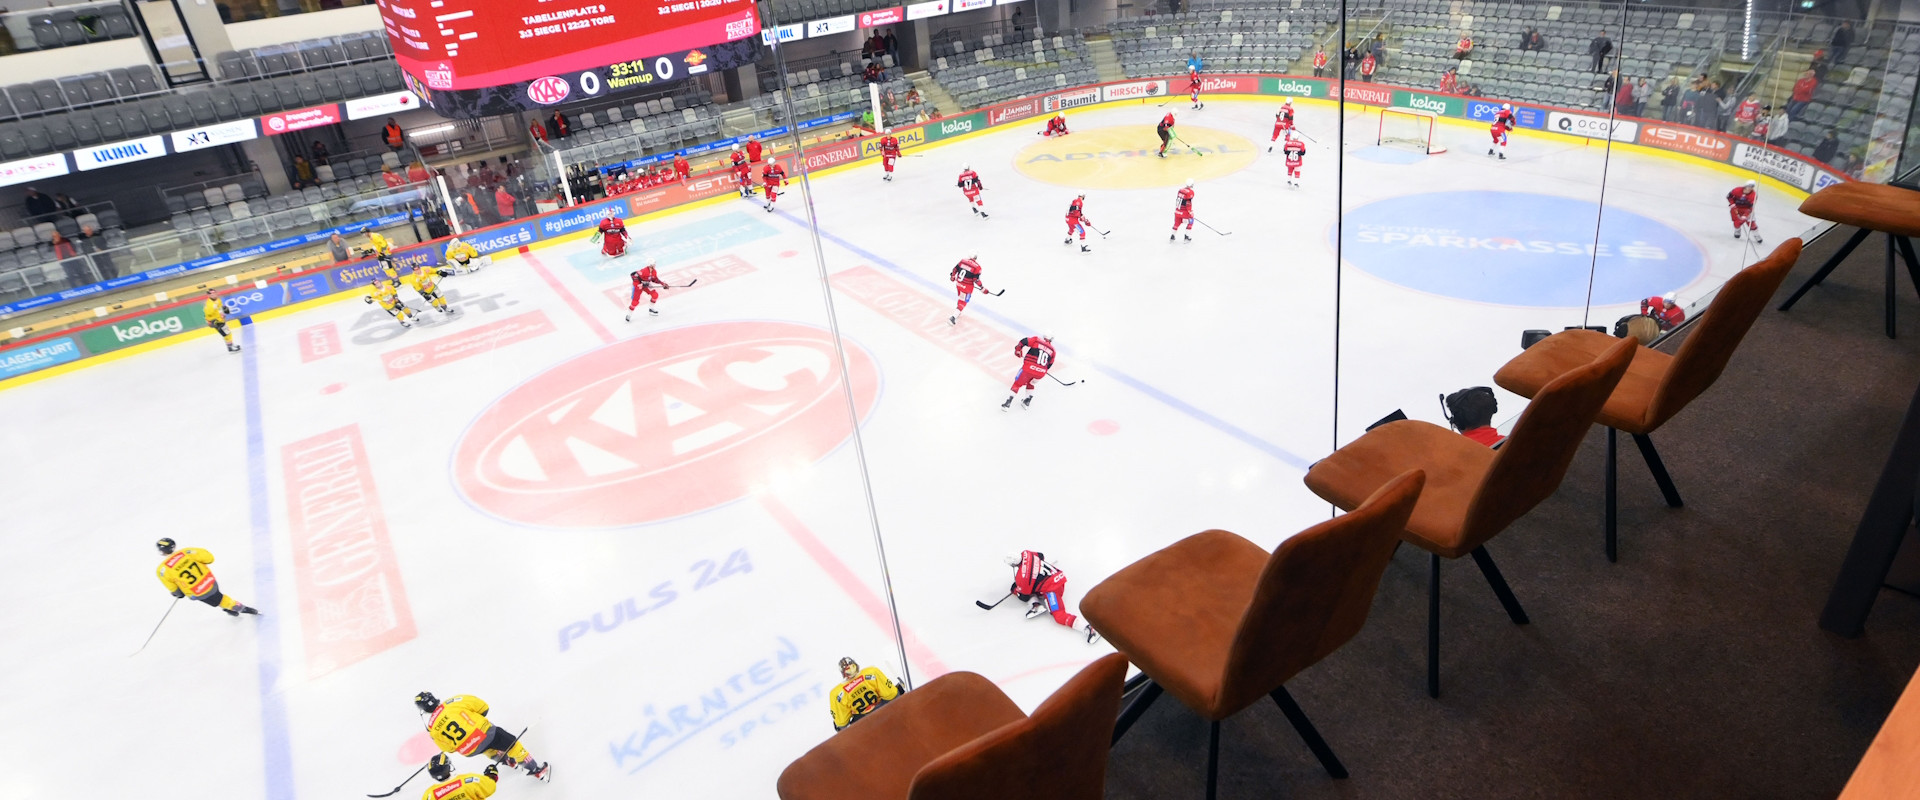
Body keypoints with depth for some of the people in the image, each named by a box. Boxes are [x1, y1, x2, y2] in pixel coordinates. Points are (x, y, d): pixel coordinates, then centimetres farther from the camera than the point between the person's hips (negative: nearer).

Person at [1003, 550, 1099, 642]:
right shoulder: (1026, 554, 0)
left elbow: (1024, 596, -3)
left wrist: (1015, 591, 19)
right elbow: (1042, 556, 22)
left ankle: (1088, 627, -30)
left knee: (1059, 616, -13)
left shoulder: (1021, 578, -19)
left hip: (1051, 588, -10)